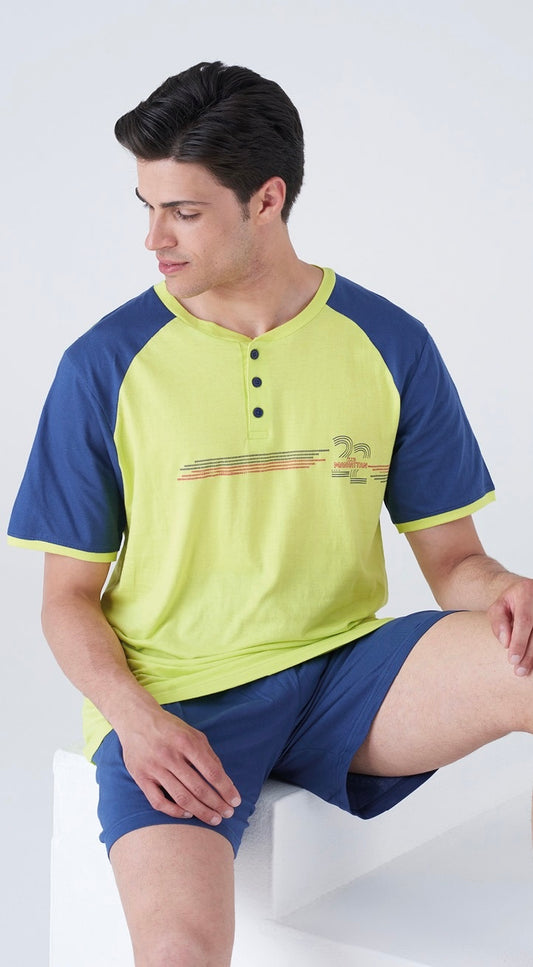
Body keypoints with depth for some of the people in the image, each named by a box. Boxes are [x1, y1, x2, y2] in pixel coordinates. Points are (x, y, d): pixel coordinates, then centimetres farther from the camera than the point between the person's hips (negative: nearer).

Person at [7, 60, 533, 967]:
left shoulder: (389, 345, 4)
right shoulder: (107, 363, 0)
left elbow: (452, 556, 8)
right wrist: (135, 717, -16)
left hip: (344, 671, 2)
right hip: (173, 697, -2)